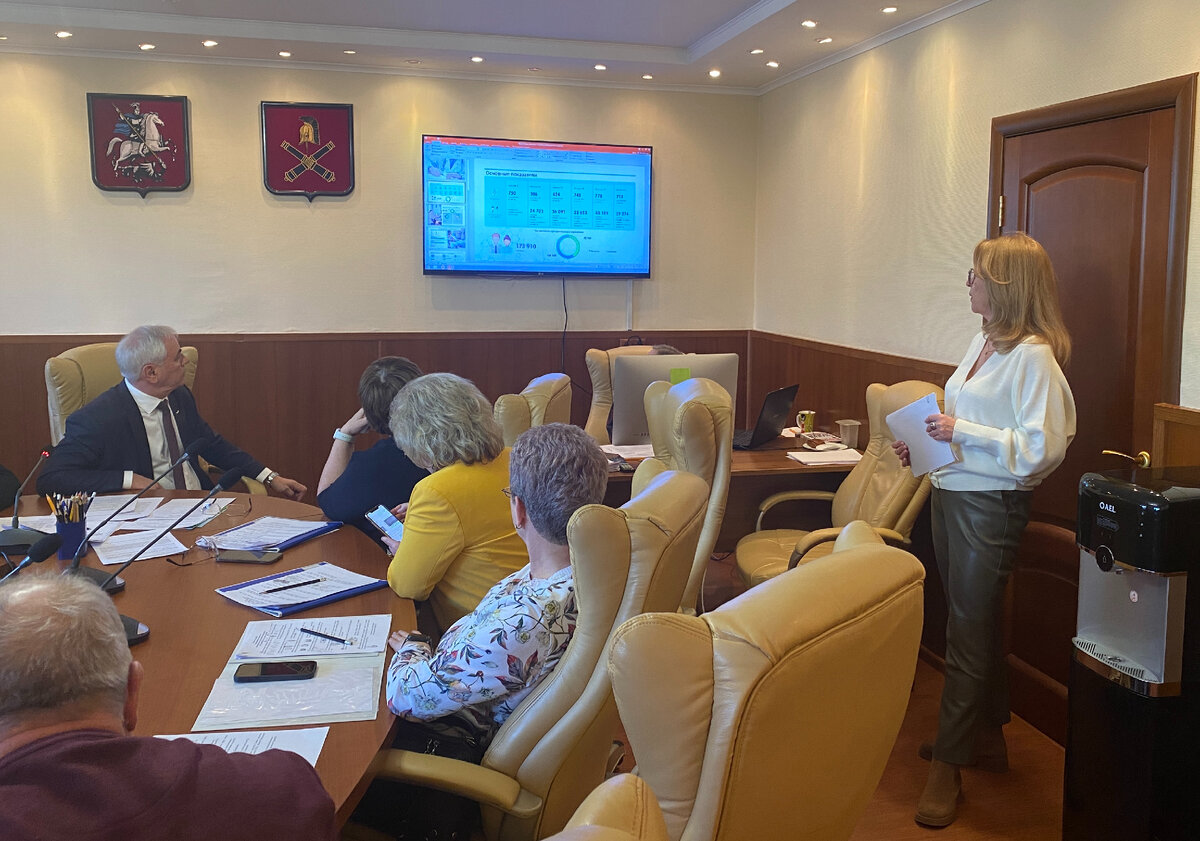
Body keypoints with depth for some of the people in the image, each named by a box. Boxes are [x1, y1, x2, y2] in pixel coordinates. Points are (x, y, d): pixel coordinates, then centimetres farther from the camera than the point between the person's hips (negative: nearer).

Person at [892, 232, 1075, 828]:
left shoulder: (1033, 355, -17)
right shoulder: (983, 342, 10)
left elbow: (1043, 447, -22)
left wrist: (963, 433, -23)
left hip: (991, 505, -9)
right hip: (951, 494, 9)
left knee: (969, 633, 0)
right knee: (976, 622, 19)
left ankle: (948, 766, 11)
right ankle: (987, 736, 35)